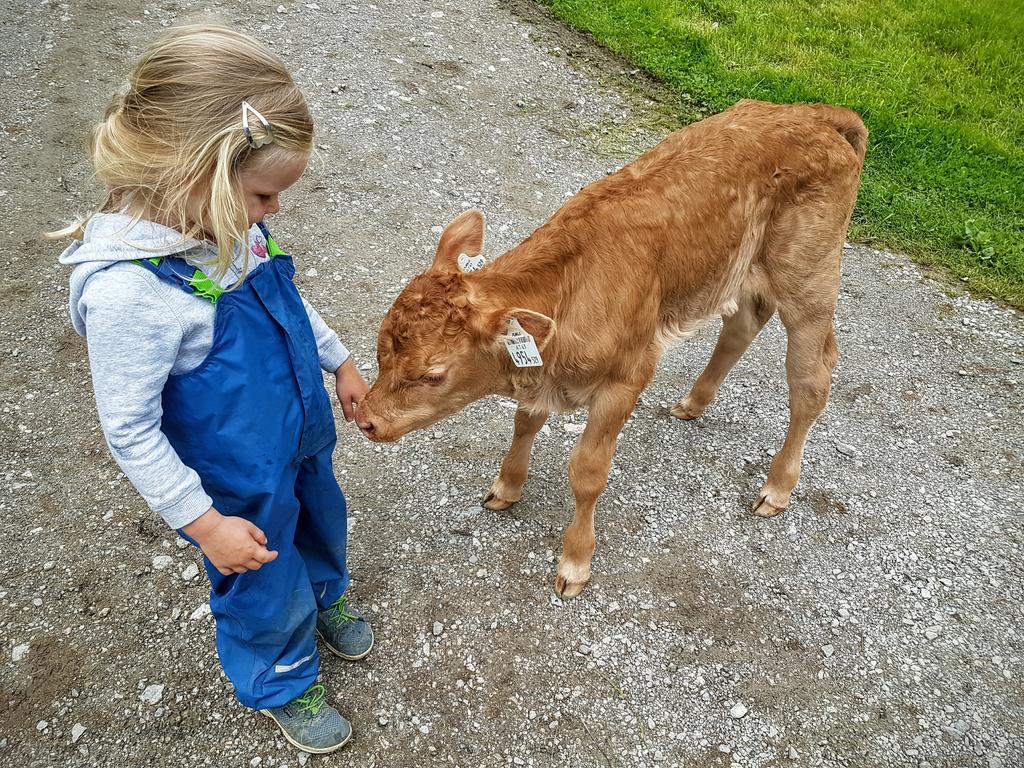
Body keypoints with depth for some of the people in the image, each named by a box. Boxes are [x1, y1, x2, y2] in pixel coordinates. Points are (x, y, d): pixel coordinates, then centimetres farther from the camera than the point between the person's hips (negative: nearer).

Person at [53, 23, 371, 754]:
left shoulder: (225, 223, -13)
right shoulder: (127, 289, -36)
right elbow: (130, 431, -25)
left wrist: (340, 360, 15)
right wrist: (204, 523, -18)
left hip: (304, 435, 7)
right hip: (241, 485, -7)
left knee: (322, 526, 31)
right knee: (268, 588, 18)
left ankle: (324, 598, 64)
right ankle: (281, 683, 50)